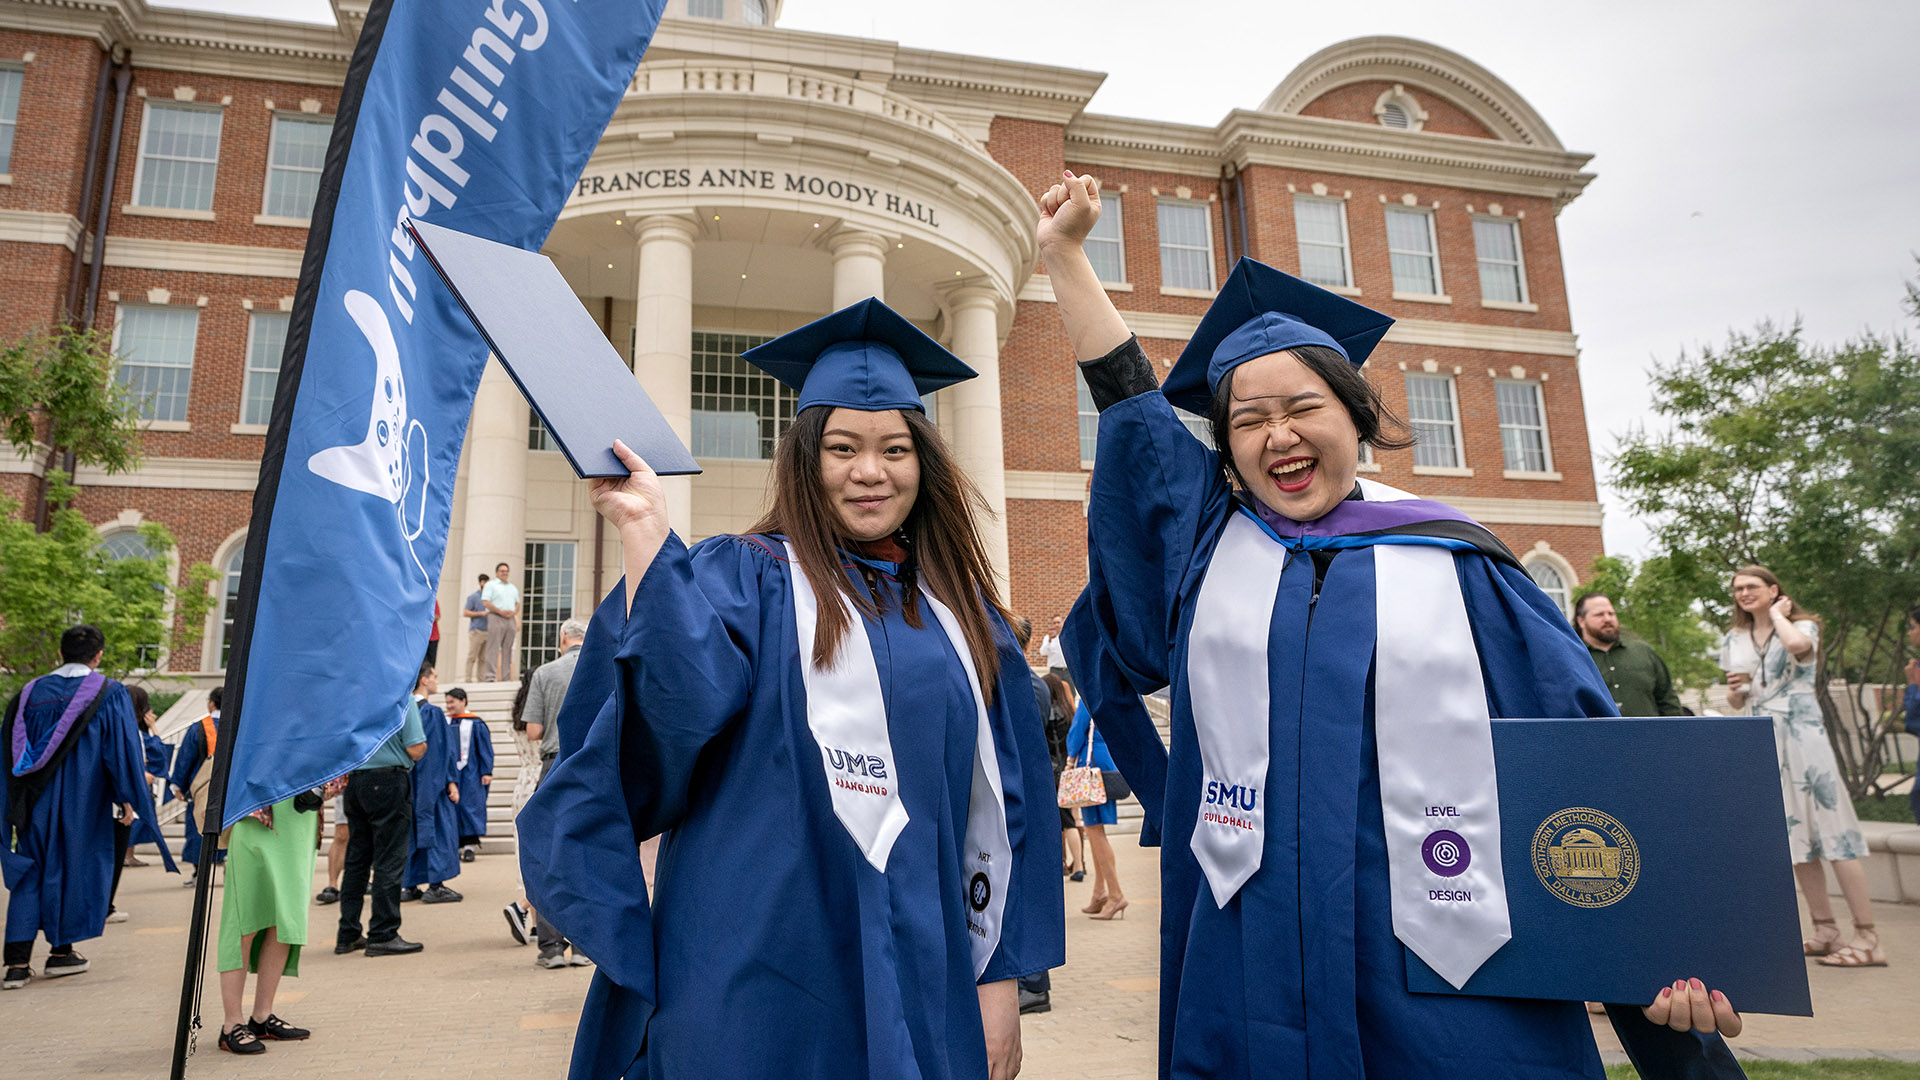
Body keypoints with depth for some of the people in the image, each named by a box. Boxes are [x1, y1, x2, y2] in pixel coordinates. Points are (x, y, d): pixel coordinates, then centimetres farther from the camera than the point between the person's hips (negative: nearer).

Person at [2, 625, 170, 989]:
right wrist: (127, 799, -5)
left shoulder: (31, 692, 6)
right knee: (76, 865, 9)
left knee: (29, 872, 8)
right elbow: (122, 750, -10)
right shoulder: (109, 694, -6)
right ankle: (61, 952, 15)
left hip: (36, 803, 3)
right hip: (82, 804, -3)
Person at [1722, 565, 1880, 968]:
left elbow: (1796, 644, -28)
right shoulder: (1733, 641, 13)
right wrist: (1733, 689, -4)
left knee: (1829, 827, -9)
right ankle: (1825, 930, 14)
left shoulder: (1803, 625, -1)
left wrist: (1778, 615, -10)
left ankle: (1867, 937, -5)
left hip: (1802, 734, -6)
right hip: (1762, 742, 6)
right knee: (1794, 834, 7)